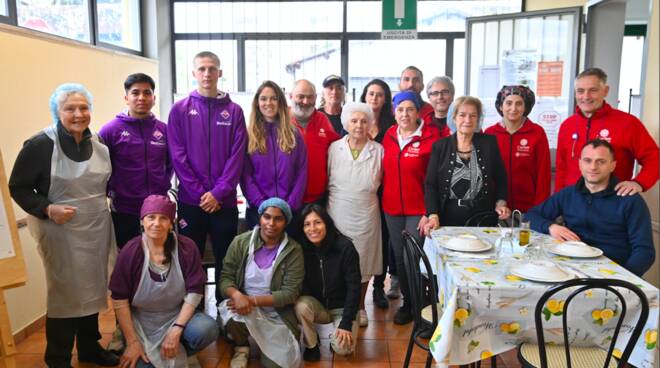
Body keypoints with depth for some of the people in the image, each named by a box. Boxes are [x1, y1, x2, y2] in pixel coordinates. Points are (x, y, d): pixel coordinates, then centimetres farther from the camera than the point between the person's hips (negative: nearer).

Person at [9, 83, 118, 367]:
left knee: (92, 288, 16)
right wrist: (47, 209, -22)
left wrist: (100, 204, 3)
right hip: (61, 231, -5)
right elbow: (18, 188, -9)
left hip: (97, 229, 5)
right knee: (65, 293, 6)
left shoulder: (99, 142, 4)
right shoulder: (40, 145, -13)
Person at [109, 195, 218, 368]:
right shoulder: (130, 252, -12)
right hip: (141, 322, 0)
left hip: (177, 316, 1)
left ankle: (181, 354, 6)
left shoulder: (187, 247, -11)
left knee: (207, 329, -28)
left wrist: (176, 331, -18)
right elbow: (119, 300, -9)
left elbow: (194, 291, -10)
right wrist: (132, 342, -10)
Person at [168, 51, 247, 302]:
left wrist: (218, 193, -11)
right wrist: (200, 193, -10)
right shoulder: (180, 110, 3)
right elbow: (178, 156, -3)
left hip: (225, 201, 1)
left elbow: (237, 156, -2)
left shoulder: (234, 111, 4)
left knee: (225, 261, 10)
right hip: (191, 201, 0)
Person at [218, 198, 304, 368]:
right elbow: (225, 278, -4)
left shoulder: (293, 250, -9)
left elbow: (290, 293, -12)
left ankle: (260, 342, 22)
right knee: (232, 315, -34)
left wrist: (253, 300, -21)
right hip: (242, 304, 0)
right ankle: (242, 347, 3)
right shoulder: (241, 242, -5)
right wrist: (237, 295, -27)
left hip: (276, 314, 0)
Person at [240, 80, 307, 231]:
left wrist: (291, 204, -9)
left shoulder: (294, 134, 6)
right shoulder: (249, 135, 2)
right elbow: (245, 175, -3)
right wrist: (262, 204, -13)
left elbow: (302, 172, 2)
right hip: (259, 209, -1)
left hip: (291, 209, 1)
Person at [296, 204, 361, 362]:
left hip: (342, 307, -2)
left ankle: (336, 336, 12)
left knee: (342, 348, -25)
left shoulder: (345, 247, -20)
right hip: (317, 305, 3)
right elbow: (300, 285, -3)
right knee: (301, 305, -30)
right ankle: (311, 344, -3)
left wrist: (346, 324, -22)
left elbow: (354, 287, -18)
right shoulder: (302, 249, -12)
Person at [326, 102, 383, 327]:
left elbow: (382, 183, 9)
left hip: (365, 215, 0)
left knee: (363, 263, 11)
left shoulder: (378, 150, -2)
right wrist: (336, 199, 8)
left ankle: (359, 307, 31)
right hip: (337, 213, 0)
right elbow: (326, 180, 8)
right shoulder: (334, 148, 1)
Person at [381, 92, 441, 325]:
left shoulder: (430, 138, -9)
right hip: (392, 208, 5)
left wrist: (429, 212, -15)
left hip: (418, 210, -5)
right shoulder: (389, 137, 7)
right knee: (399, 256, 13)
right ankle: (406, 300, 30)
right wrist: (383, 202, 9)